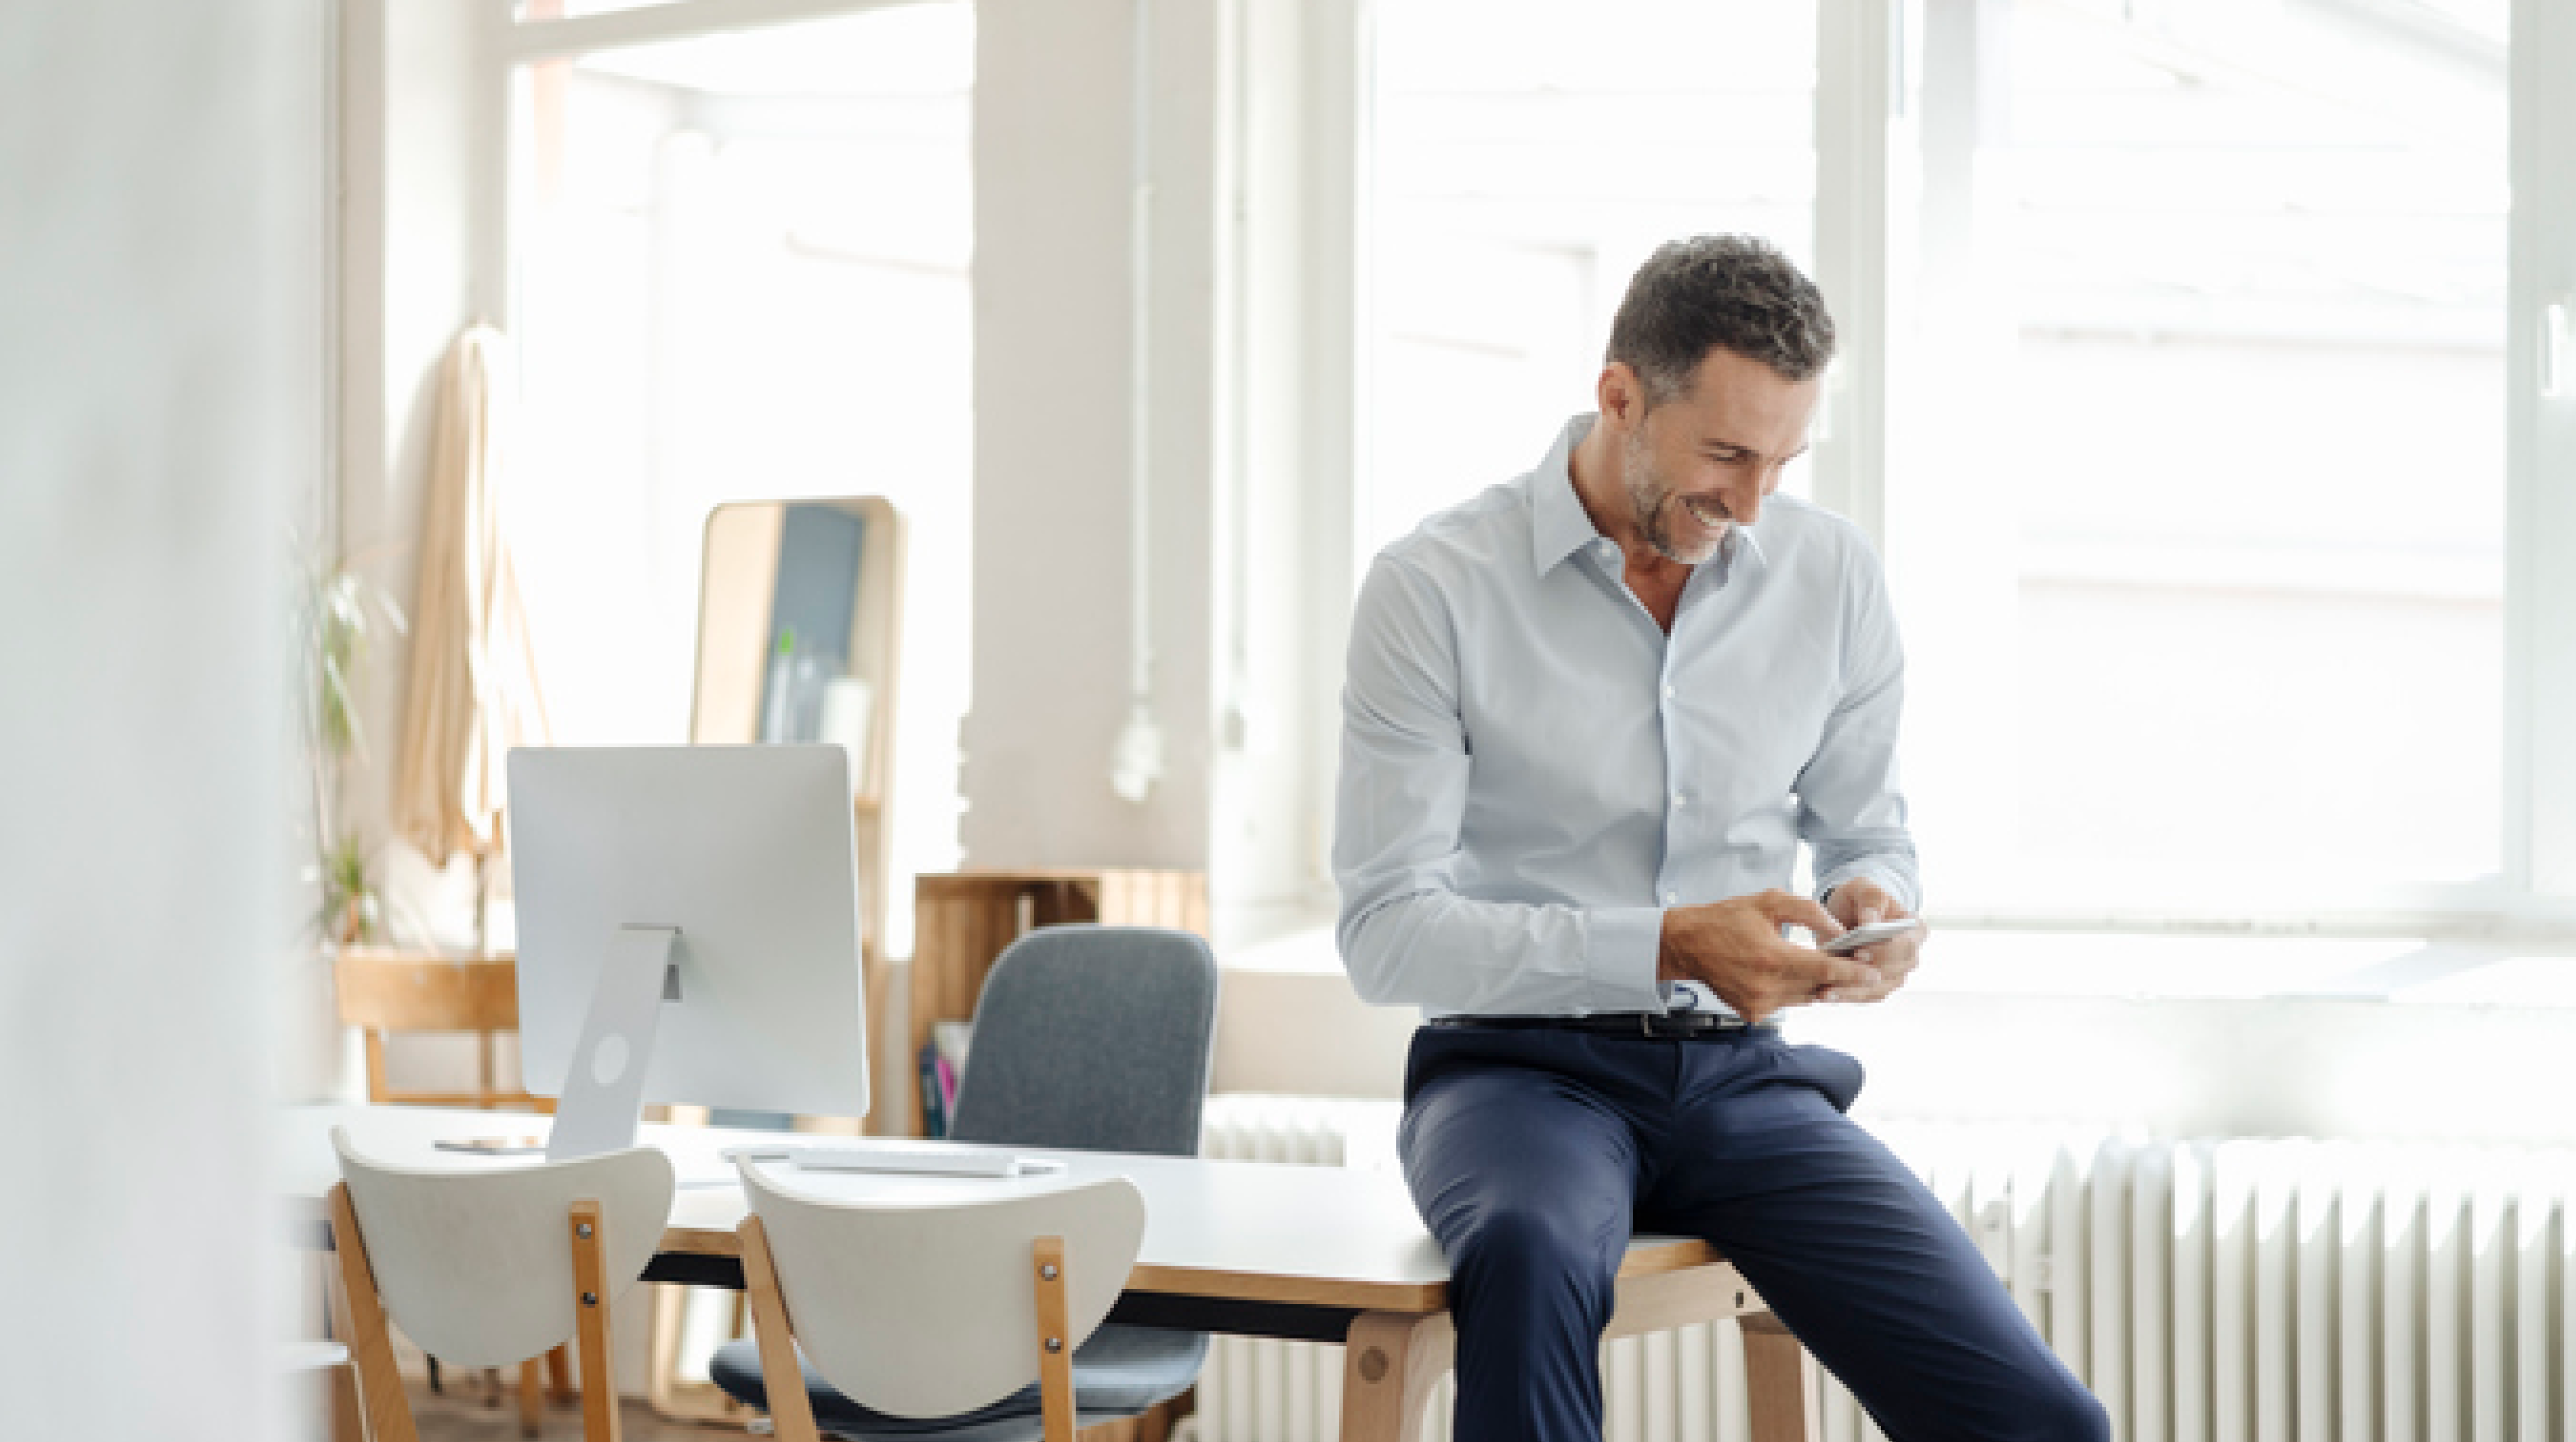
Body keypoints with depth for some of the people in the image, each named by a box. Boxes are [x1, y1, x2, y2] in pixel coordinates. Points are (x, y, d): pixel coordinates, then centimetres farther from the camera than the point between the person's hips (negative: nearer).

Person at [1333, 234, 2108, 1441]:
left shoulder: (1834, 578, 6)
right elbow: (1385, 931, -11)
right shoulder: (1434, 589, -7)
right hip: (1520, 1069, -3)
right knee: (1530, 1253, -42)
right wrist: (1666, 947, -22)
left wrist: (1874, 902, -7)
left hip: (1740, 1074, 4)